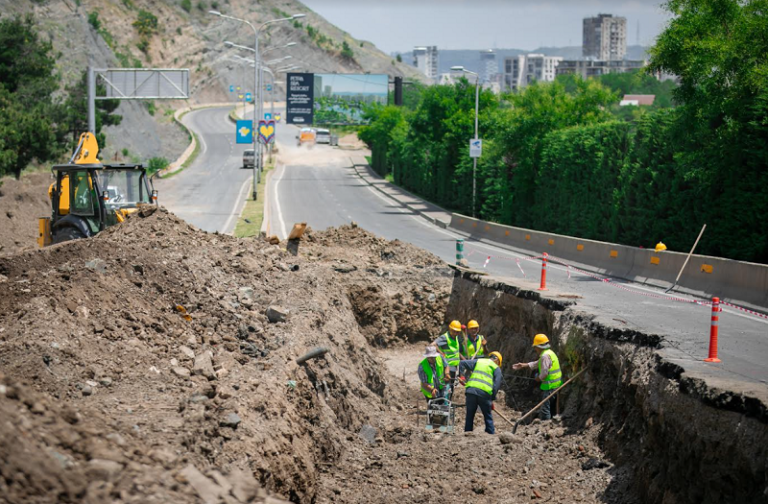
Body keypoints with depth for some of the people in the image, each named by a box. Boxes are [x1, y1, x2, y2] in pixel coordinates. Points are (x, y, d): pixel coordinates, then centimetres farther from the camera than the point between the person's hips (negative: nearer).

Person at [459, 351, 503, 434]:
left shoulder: (478, 361, 23)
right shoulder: (496, 368, 13)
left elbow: (462, 363, 15)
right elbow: (497, 384, 3)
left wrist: (461, 375, 12)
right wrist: (492, 399, 6)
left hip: (471, 390, 2)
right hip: (485, 393, -2)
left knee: (469, 415, 10)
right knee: (488, 417, 9)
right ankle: (491, 433, 7)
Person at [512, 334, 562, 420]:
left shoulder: (545, 356, -17)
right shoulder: (549, 353, 17)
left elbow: (544, 373, -21)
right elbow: (537, 363, 26)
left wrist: (539, 378, 0)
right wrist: (523, 365, 25)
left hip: (550, 386, -10)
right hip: (556, 385, 10)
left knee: (545, 410, -6)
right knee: (550, 409, 17)